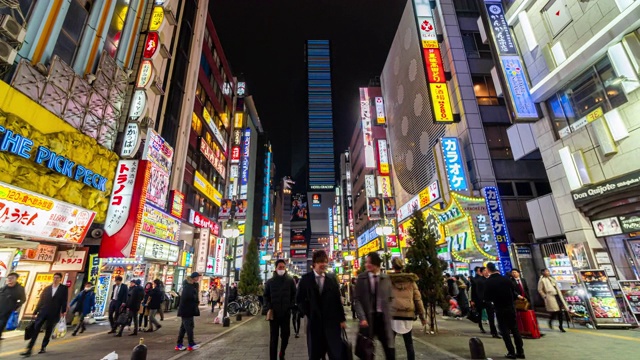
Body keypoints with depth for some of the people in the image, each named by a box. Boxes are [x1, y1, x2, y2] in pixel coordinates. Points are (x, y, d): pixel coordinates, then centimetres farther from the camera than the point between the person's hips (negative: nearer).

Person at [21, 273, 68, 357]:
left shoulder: (64, 288, 1)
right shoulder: (47, 288, 12)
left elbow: (64, 301, -4)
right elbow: (41, 300, 11)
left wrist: (63, 311, -12)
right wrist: (36, 311, 4)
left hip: (54, 314, -2)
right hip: (43, 312, 3)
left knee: (48, 331, 8)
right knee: (35, 330, -5)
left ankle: (43, 347, 22)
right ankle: (29, 349, -1)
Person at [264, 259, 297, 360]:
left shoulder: (290, 280, 1)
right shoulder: (270, 281, 2)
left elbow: (294, 295, 5)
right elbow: (266, 296, 6)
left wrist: (290, 306, -5)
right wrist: (268, 308, -5)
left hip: (286, 313, 1)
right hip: (273, 313, -1)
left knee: (285, 335, 11)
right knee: (273, 337, 4)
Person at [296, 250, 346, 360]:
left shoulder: (332, 278, 2)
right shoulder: (306, 279, -3)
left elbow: (338, 299, 3)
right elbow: (299, 299, 3)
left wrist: (342, 319, 3)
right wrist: (308, 313, -4)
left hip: (332, 321, 1)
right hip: (314, 321, -1)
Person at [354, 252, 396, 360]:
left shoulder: (386, 278, 4)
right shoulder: (361, 278, -4)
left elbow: (389, 298, 10)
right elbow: (357, 300, -6)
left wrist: (389, 314, 1)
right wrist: (362, 317, -15)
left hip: (383, 317, 2)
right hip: (368, 317, -2)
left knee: (390, 349, 8)